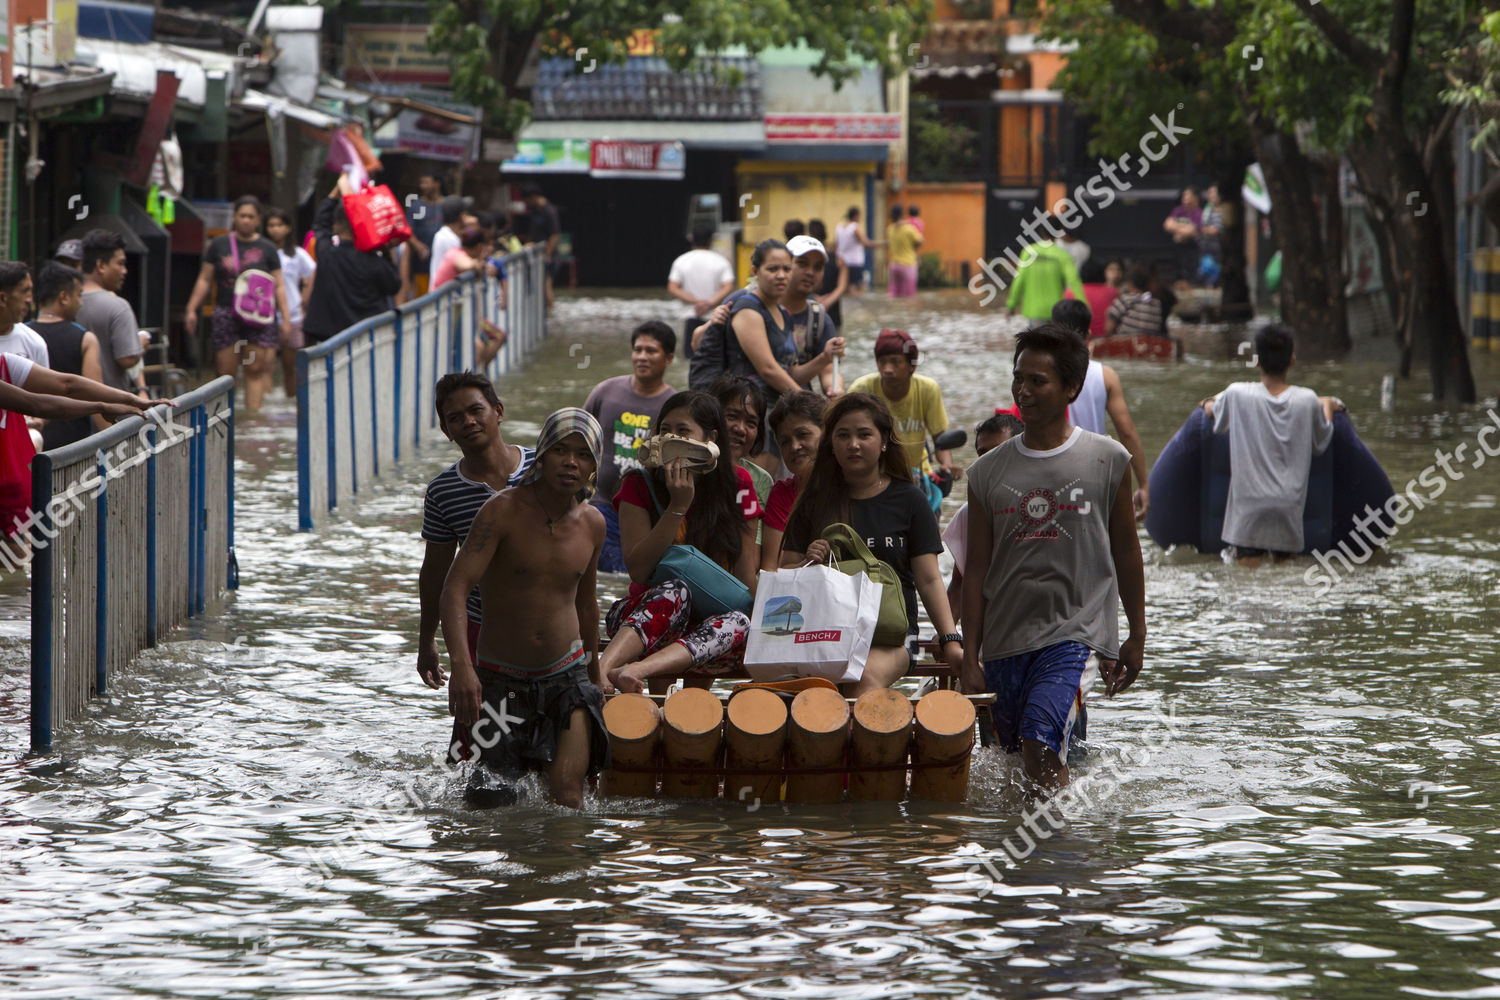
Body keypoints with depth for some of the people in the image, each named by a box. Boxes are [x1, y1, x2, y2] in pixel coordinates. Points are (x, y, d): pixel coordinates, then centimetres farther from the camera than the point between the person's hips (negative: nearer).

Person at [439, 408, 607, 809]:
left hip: (566, 676, 2)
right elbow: (455, 587, -24)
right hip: (499, 680, -2)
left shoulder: (592, 524, 2)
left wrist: (594, 670, 31)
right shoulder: (504, 511, -14)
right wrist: (460, 664, -39)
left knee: (566, 792, -15)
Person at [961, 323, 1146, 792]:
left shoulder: (1107, 462, 2)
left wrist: (1136, 637, 12)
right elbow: (976, 571, 9)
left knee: (1041, 744, -23)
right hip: (1004, 642, 4)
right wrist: (970, 658, 4)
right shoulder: (988, 473, 8)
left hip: (1078, 634, -4)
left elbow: (1126, 552, 10)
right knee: (1012, 754, 6)